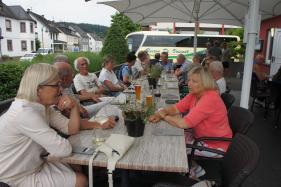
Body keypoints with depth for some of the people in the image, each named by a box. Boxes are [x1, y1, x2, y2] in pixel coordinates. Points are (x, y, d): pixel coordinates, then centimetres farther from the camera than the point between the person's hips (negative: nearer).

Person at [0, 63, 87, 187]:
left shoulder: (43, 106, -4)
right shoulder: (25, 112, -31)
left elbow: (71, 129, -2)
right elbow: (63, 150, -32)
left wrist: (74, 107, -18)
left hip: (35, 165, 8)